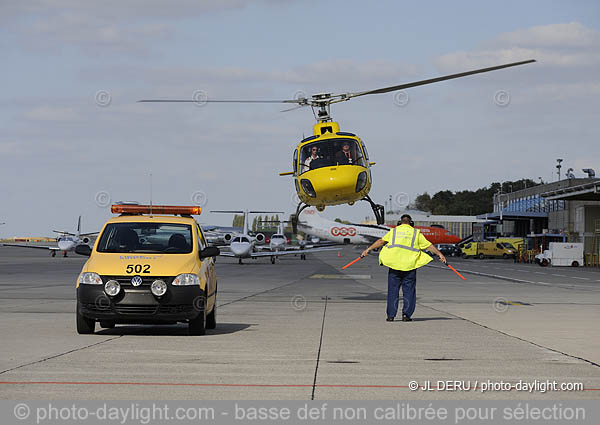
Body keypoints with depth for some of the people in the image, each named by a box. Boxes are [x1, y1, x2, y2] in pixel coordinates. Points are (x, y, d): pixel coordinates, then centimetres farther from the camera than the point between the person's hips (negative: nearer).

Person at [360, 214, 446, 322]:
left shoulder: (394, 231, 10)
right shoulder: (416, 233, 9)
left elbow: (381, 241, 2)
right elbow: (429, 245, 6)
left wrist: (368, 249, 4)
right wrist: (440, 254, 11)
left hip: (394, 264, 1)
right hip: (410, 265, -1)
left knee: (393, 290, 6)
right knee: (408, 291, 7)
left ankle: (391, 315, 5)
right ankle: (406, 314, 2)